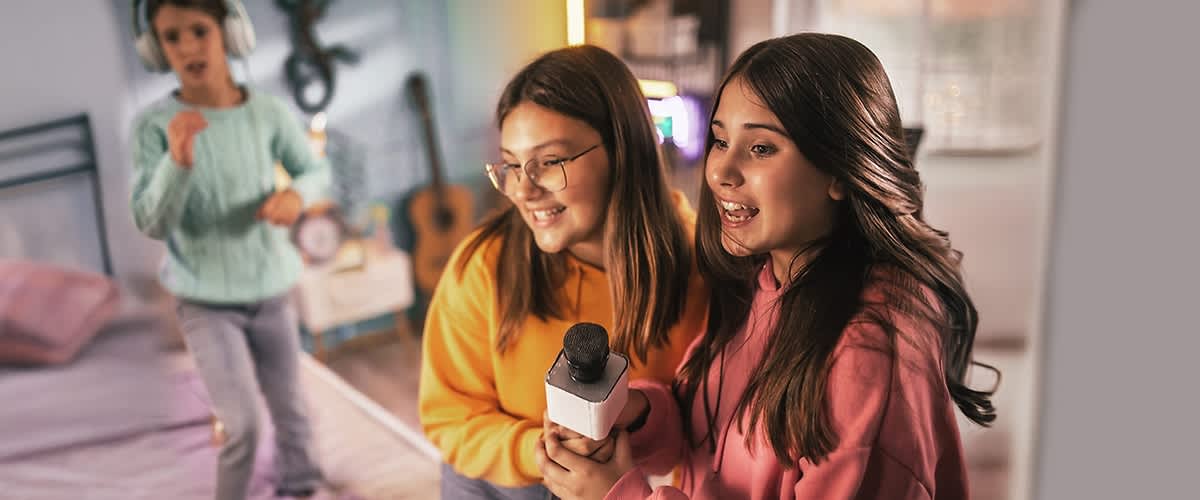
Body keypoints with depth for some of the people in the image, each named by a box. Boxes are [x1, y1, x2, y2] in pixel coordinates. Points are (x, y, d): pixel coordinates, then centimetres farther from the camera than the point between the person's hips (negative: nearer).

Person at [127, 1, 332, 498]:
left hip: (269, 291, 3)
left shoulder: (269, 112, -12)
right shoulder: (154, 124, -17)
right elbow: (152, 224, -18)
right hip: (205, 302, -2)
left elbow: (316, 170, 2)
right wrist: (178, 160, -35)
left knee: (289, 408, 16)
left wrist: (296, 194, -21)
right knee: (241, 422, -9)